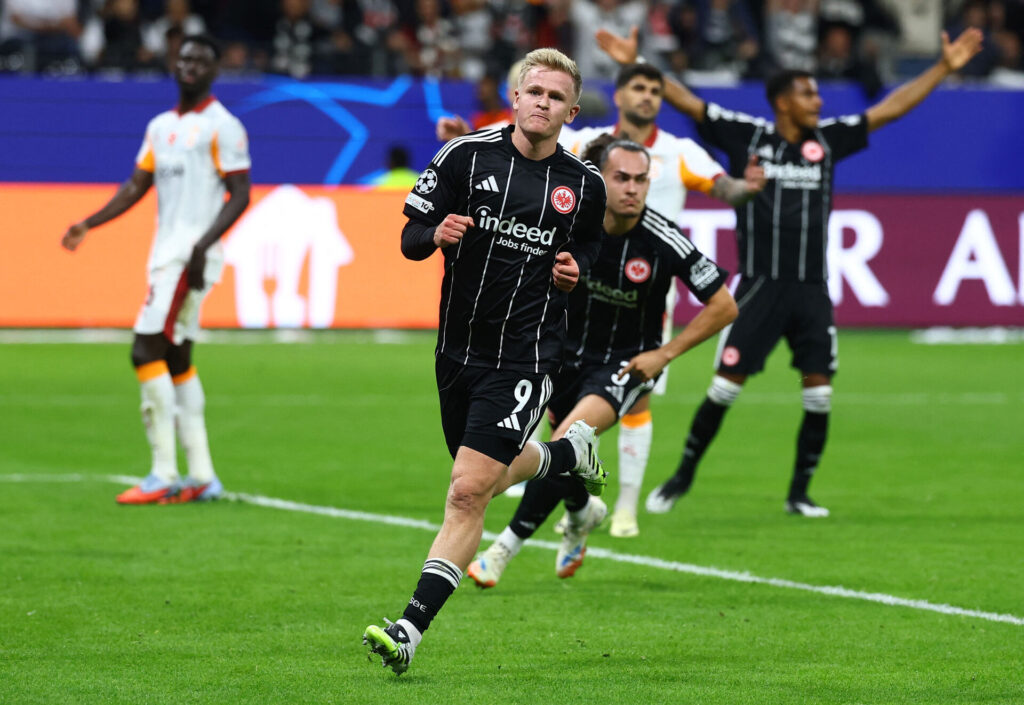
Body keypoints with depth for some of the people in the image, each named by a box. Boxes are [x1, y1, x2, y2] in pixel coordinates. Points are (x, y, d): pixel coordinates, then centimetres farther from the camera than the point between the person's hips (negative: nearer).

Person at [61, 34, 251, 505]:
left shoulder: (221, 127, -6)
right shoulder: (161, 126, 18)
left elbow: (239, 195, -11)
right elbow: (136, 187, 20)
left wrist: (204, 244, -22)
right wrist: (89, 224, 9)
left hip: (193, 255, -9)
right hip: (166, 254, 9)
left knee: (146, 351, -16)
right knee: (176, 360, 9)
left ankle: (163, 474, -15)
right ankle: (201, 476, 12)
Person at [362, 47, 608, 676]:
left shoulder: (584, 185, 1)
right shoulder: (466, 156, -2)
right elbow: (410, 238, 1)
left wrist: (576, 270, -4)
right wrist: (436, 234, -21)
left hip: (525, 357, -3)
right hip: (459, 346, 3)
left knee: (470, 490, -15)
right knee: (491, 474, 21)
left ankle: (412, 630, -16)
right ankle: (571, 452, 55)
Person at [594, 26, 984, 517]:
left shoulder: (827, 141, 8)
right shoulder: (747, 137, 0)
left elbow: (890, 108, 13)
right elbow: (685, 101, 0)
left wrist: (945, 67, 11)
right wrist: (635, 63, -7)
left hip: (811, 289, 3)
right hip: (759, 287, -3)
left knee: (819, 393, -2)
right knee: (725, 385, -4)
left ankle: (799, 494, 11)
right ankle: (682, 478, 11)